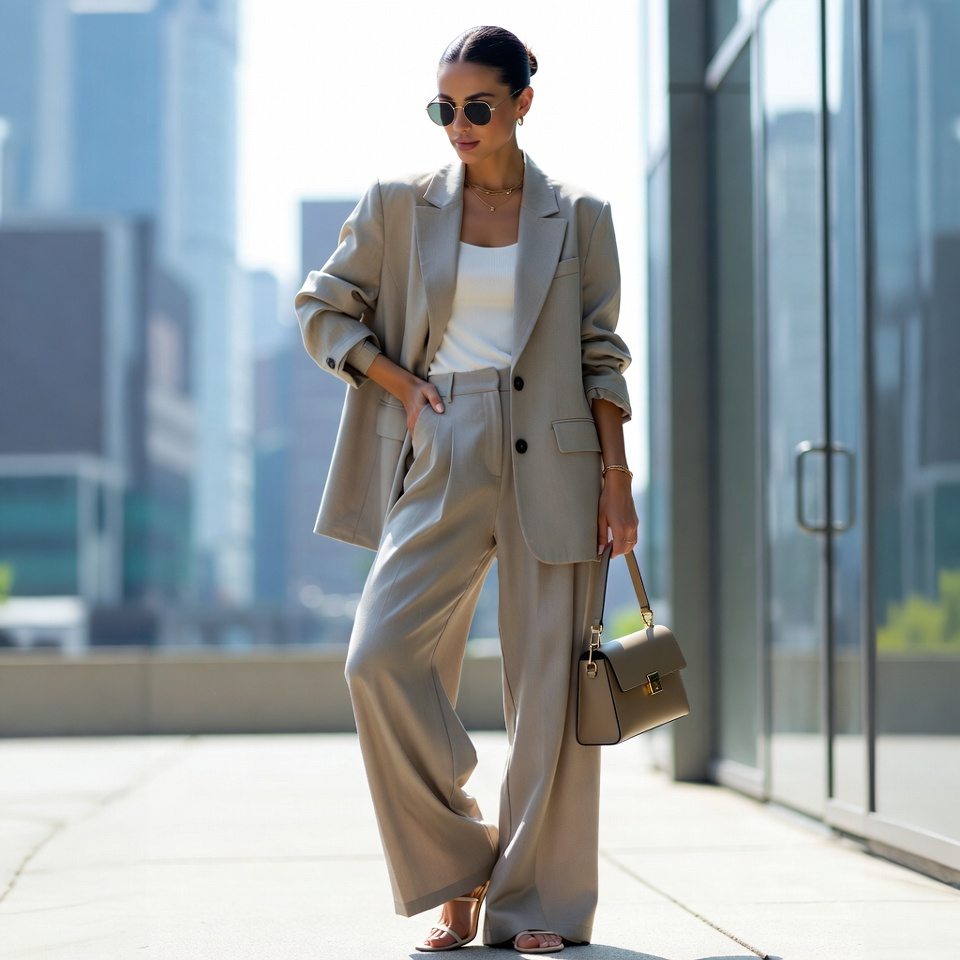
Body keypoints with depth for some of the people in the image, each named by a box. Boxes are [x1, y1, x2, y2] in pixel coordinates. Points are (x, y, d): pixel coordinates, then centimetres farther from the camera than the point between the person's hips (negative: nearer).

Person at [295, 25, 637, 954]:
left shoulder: (578, 217, 7)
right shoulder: (399, 205, 8)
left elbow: (601, 355, 7)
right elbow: (321, 309, 14)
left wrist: (616, 480, 0)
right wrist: (401, 384, 0)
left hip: (550, 464, -1)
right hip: (441, 462, 1)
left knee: (549, 683, -3)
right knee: (381, 656, -14)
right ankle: (455, 876, 2)